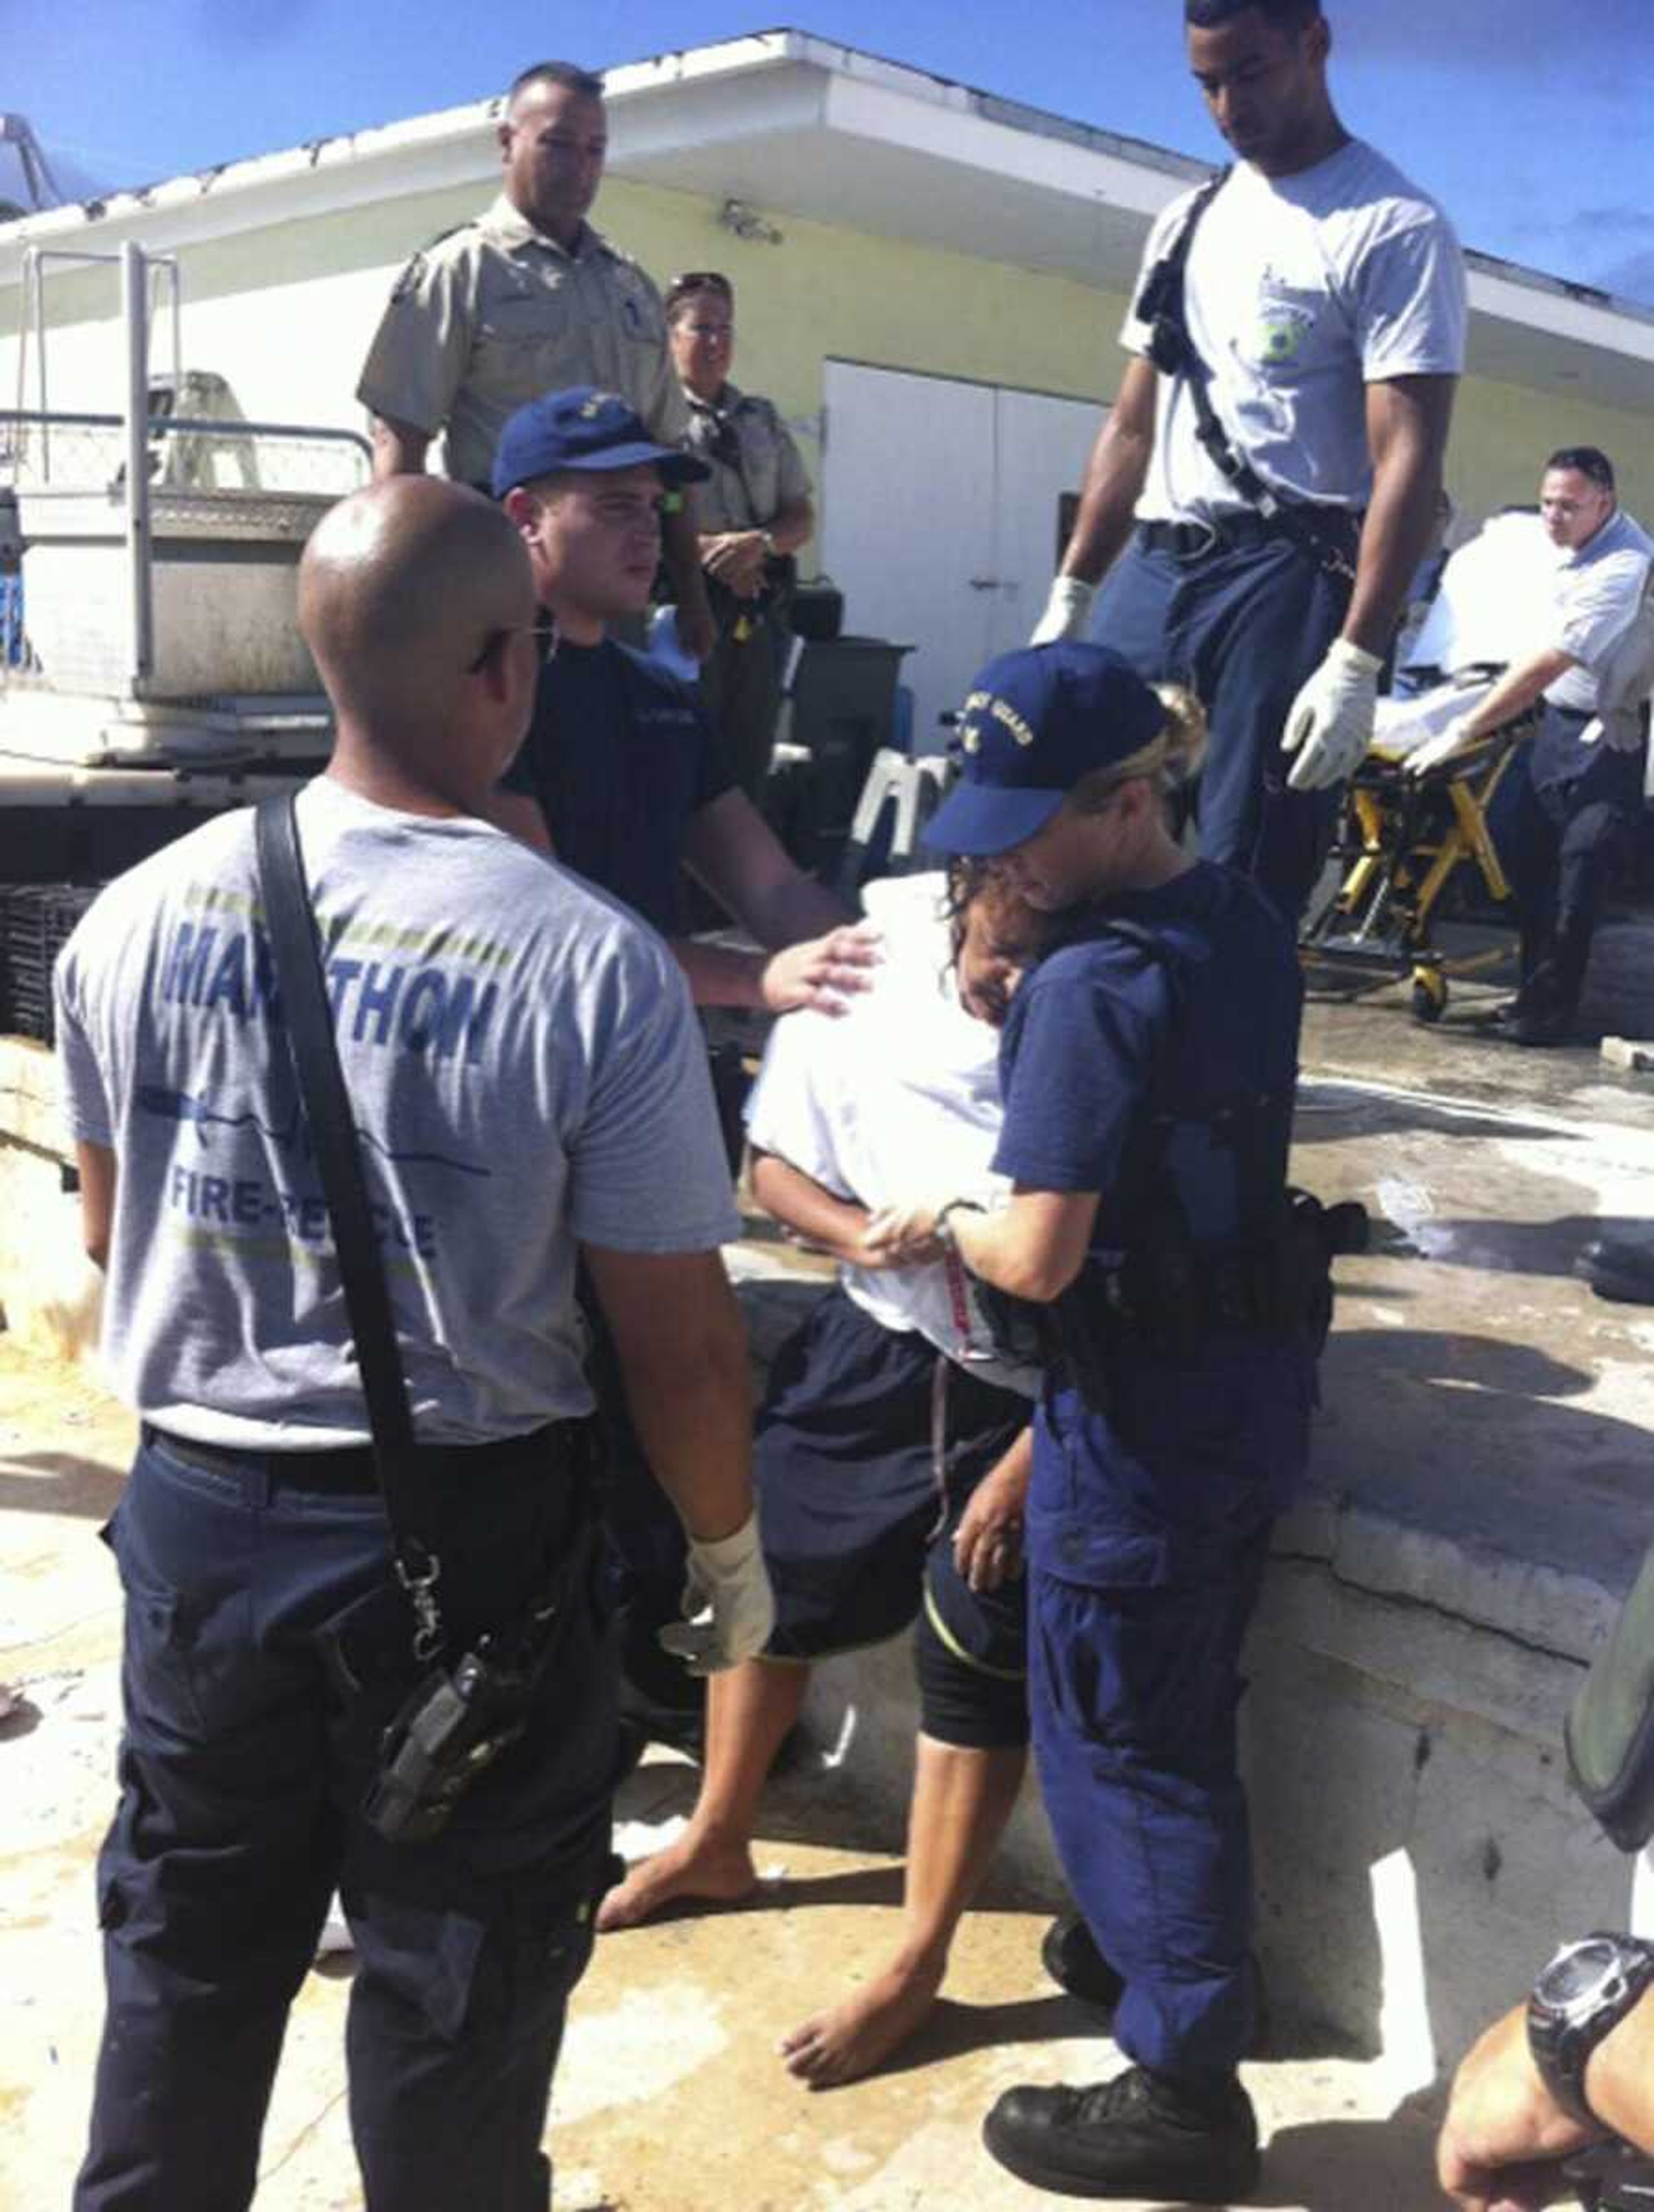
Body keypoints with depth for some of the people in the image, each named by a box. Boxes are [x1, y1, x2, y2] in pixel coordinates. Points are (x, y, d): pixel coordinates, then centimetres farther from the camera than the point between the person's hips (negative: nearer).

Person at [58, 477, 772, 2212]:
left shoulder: (137, 916, -6)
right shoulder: (594, 965, -21)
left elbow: (108, 1233, 8)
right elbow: (677, 1341, -15)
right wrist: (729, 1551, 2)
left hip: (198, 1508, 4)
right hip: (467, 1531, -4)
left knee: (183, 1959, 24)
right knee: (455, 1987, 18)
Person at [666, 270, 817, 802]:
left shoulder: (763, 420, 17)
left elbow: (801, 515, 14)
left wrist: (761, 543, -7)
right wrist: (706, 551, -18)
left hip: (762, 610, 5)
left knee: (750, 758, 8)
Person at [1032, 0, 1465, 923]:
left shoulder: (1396, 228, -5)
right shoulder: (1187, 222, 17)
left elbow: (1408, 459, -12)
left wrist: (1356, 662, -21)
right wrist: (1069, 599, 15)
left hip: (1288, 579, -6)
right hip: (1152, 568, 7)